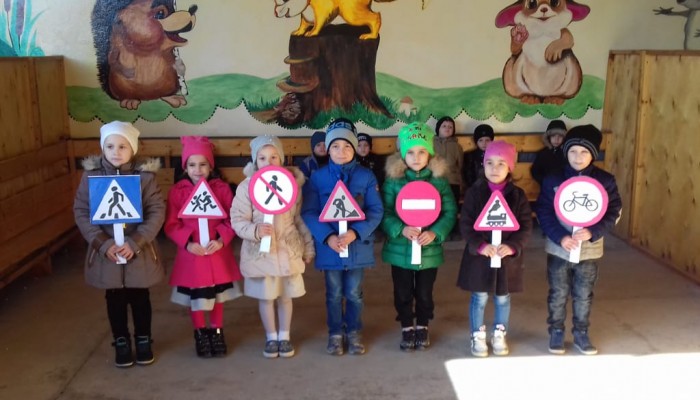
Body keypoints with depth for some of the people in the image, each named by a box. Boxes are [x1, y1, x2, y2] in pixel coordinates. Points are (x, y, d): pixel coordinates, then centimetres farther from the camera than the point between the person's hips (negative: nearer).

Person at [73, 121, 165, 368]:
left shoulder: (145, 175, -9)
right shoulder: (91, 175, -5)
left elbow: (157, 211, -12)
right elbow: (81, 212, -5)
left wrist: (135, 243, -21)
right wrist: (103, 244, -16)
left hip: (139, 251, -1)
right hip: (106, 251, 1)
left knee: (140, 298, 14)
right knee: (115, 299, 15)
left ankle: (143, 341, 33)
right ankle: (121, 343, 33)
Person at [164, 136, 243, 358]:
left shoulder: (222, 188, -4)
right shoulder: (178, 191, -6)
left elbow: (232, 219, -4)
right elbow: (171, 225, -7)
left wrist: (221, 240, -18)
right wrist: (188, 243, -19)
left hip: (218, 253, 1)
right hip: (191, 254, -1)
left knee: (217, 295, 16)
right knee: (195, 297, 12)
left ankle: (217, 332, 33)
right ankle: (200, 334, 31)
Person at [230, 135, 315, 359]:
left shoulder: (291, 183, -2)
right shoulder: (246, 186, -9)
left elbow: (301, 219, 4)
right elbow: (237, 220, -9)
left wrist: (309, 247, 8)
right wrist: (255, 230, -27)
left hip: (288, 249, 1)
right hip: (260, 251, -1)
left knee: (285, 295, 13)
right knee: (265, 296, 11)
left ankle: (285, 336, 31)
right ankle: (271, 337, 29)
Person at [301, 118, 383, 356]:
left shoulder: (366, 176, -3)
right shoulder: (318, 177, -3)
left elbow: (376, 210, -6)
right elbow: (308, 212, -6)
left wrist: (355, 233, -20)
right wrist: (328, 237, -19)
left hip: (358, 245, 0)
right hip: (329, 246, 0)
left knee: (354, 293, 12)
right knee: (334, 294, 12)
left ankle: (354, 333, 31)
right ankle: (335, 334, 30)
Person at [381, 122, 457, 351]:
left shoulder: (439, 180, -3)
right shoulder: (393, 180, -5)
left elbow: (450, 212, -3)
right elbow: (385, 212, -6)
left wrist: (435, 233, -17)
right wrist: (401, 229, -22)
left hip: (429, 249, 0)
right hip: (400, 249, 0)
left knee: (424, 294, 14)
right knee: (402, 293, 12)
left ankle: (422, 327, 36)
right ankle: (407, 328, 33)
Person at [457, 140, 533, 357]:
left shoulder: (518, 195, -2)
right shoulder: (474, 192, -5)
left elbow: (526, 227, -3)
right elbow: (466, 224, -8)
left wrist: (512, 246, -18)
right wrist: (480, 245, -20)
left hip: (508, 256, 2)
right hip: (479, 256, -1)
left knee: (503, 298, 15)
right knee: (479, 298, 9)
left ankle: (499, 335, 33)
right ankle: (478, 336, 26)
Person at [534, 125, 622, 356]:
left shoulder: (605, 181, -3)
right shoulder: (553, 180, -6)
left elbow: (614, 213, -2)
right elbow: (543, 212, -7)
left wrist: (592, 232, -18)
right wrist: (560, 237, -20)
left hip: (589, 250, 1)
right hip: (558, 248, -1)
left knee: (584, 296, 12)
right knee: (558, 294, 10)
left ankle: (581, 334, 30)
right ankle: (556, 333, 27)